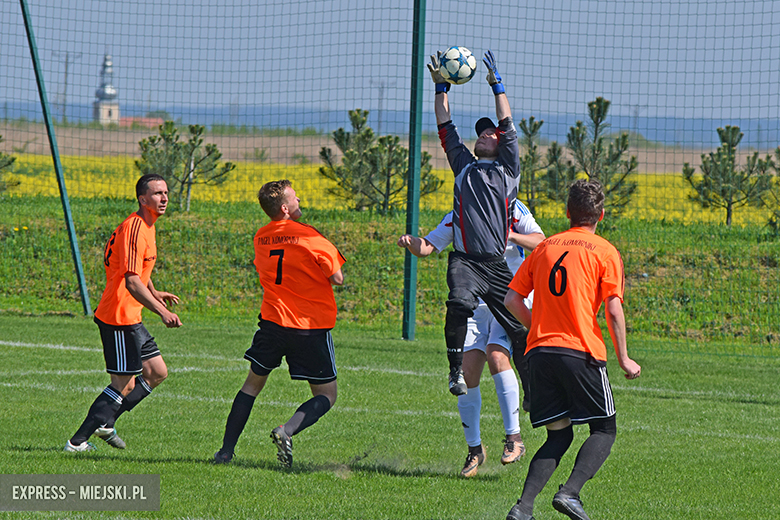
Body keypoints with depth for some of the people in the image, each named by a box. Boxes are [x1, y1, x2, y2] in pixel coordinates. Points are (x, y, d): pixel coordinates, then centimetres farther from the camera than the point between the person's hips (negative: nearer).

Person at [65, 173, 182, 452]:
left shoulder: (145, 226, 14)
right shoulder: (135, 229, -19)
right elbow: (131, 282, -27)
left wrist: (153, 292, 26)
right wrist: (161, 311, -32)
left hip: (130, 318, 10)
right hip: (119, 317, -10)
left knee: (157, 372, 12)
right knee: (125, 385, -6)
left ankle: (104, 422, 16)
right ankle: (77, 442, 0)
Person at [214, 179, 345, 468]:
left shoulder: (260, 238, 5)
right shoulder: (310, 237, -13)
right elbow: (337, 278, -8)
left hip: (273, 322, 4)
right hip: (312, 326, -4)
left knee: (253, 384, 20)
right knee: (326, 395, 5)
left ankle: (226, 449, 13)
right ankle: (287, 431, -20)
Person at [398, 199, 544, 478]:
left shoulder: (512, 209, -2)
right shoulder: (457, 217, 7)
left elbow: (541, 242, -11)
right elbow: (428, 247, 4)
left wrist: (511, 235, -29)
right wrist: (411, 242, -19)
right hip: (474, 304, 4)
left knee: (496, 356, -26)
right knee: (468, 372, -7)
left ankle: (514, 437, -16)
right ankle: (474, 447, 11)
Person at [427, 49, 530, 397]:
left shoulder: (508, 169, 14)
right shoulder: (464, 166, 19)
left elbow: (507, 126, 7)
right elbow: (446, 128, 17)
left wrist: (497, 86, 4)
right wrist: (441, 88, 13)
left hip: (497, 264, 0)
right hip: (464, 260, 0)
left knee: (519, 327, 1)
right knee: (459, 304, -29)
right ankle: (456, 371, -20)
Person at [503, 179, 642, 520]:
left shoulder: (545, 247, 14)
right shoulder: (605, 252, 0)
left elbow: (512, 300, 12)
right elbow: (614, 310, -8)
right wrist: (623, 359, 0)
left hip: (539, 351, 5)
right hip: (581, 352, -5)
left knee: (559, 435, 13)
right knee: (604, 430, 9)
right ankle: (570, 492, -16)